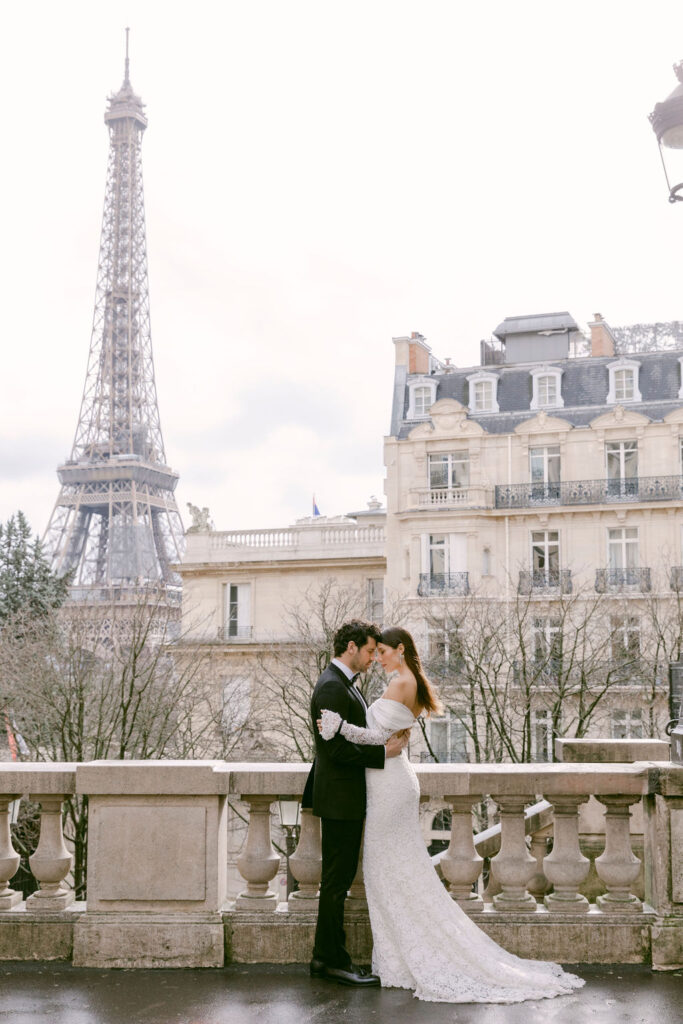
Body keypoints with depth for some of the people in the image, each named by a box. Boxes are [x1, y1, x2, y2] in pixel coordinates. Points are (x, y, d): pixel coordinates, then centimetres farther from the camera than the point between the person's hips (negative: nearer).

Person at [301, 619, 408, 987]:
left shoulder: (344, 683, 15)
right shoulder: (332, 687, -18)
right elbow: (338, 749, -23)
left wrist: (384, 742, 6)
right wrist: (383, 752, -21)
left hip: (347, 797, 11)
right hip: (339, 798, -11)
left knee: (337, 879, 14)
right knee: (336, 879, -3)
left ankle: (326, 957, 21)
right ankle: (333, 959, 5)